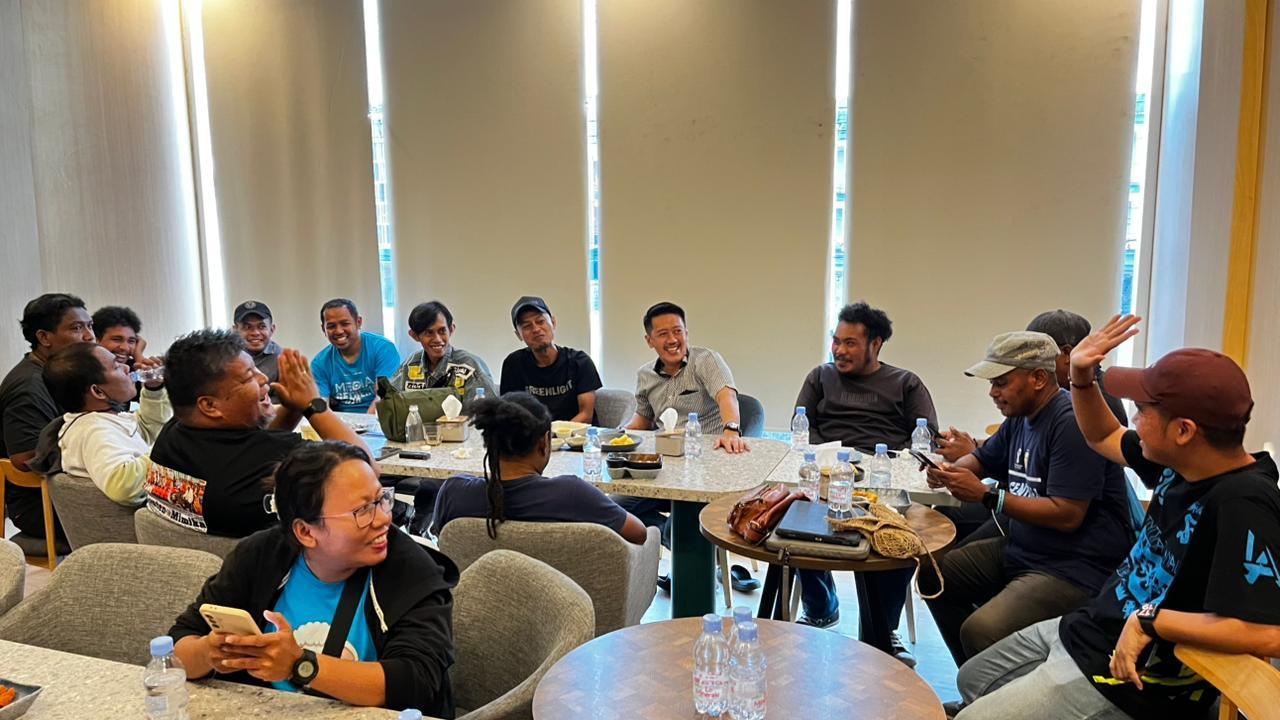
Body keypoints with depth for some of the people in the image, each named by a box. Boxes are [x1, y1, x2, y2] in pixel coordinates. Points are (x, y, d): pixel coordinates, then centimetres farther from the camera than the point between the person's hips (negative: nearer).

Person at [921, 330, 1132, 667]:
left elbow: (1067, 515, -24)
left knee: (981, 632, -29)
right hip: (1021, 548, 11)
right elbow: (981, 459, 26)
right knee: (933, 576, 10)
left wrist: (986, 495, -20)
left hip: (1074, 568, -11)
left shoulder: (1071, 422, -20)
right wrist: (949, 470, 2)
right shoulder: (1019, 417, 10)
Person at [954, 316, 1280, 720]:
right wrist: (1082, 377, 1)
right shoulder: (1180, 464, -1)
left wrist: (1150, 620, -31)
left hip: (1123, 679, -9)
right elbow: (1102, 437, 17)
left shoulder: (1242, 505, -29)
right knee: (972, 680, 23)